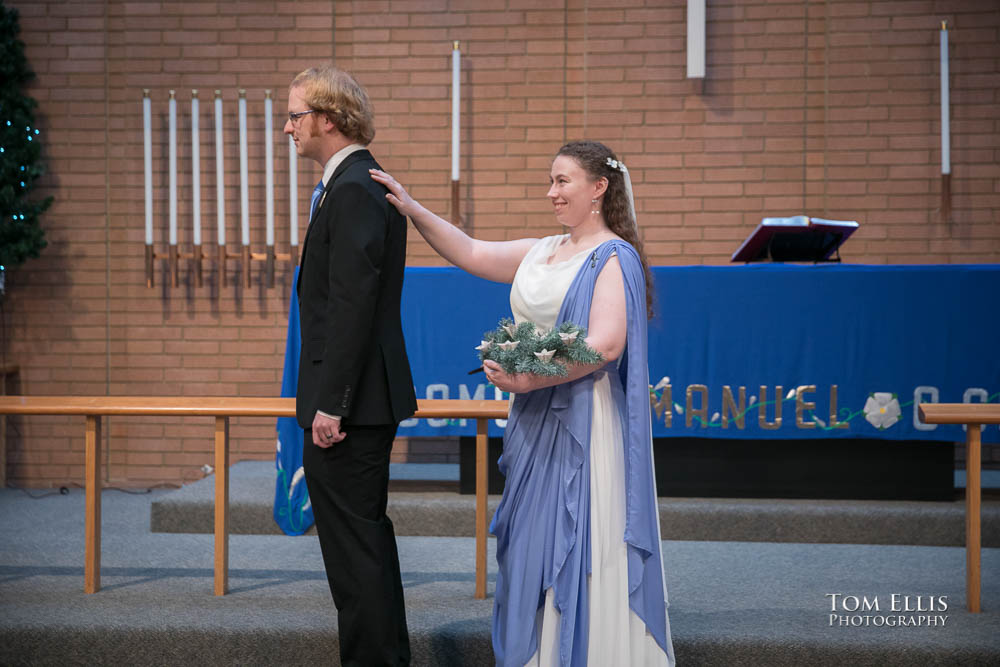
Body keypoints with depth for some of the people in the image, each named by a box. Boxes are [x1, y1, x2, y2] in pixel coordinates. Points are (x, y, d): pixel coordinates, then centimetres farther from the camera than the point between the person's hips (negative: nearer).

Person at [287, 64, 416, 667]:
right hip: (370, 398, 11)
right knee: (368, 533, 19)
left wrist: (330, 405, -22)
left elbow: (352, 306, -23)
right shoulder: (365, 184, 15)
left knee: (353, 545, -5)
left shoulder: (353, 192, -17)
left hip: (348, 402, -11)